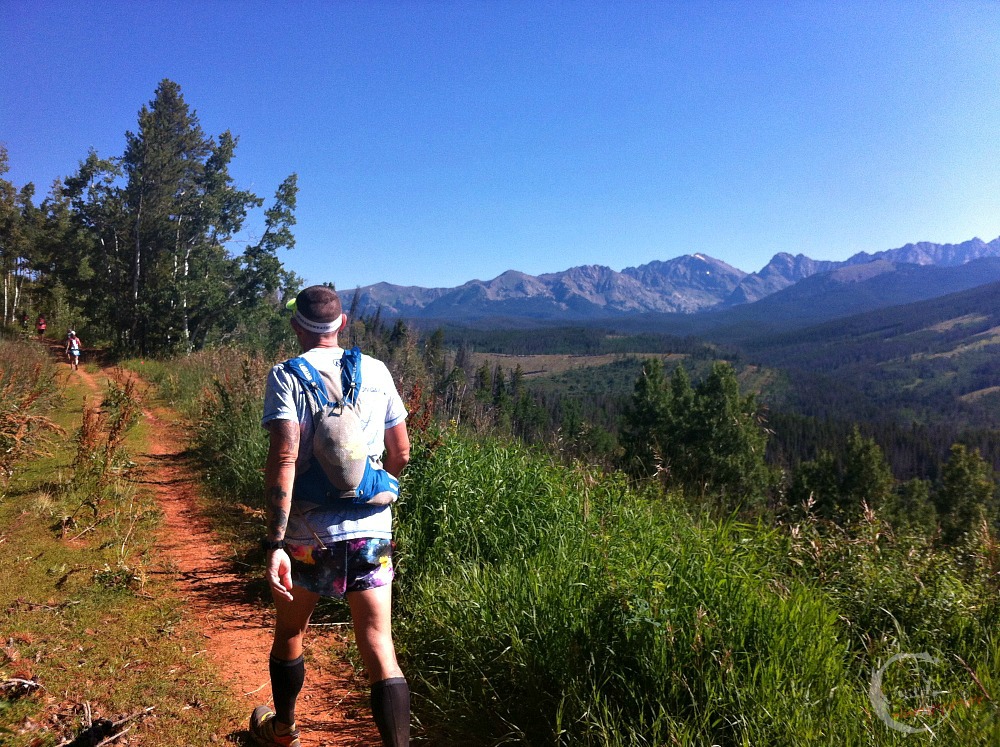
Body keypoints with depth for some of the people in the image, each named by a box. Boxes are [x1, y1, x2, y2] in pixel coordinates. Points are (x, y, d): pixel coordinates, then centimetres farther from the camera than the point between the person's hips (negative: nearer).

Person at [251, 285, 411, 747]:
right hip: (371, 528, 2)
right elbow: (401, 453, 9)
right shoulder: (377, 372, 3)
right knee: (379, 648, 4)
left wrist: (274, 544, -20)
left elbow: (283, 458, -19)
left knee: (289, 633, 23)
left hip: (307, 533, -1)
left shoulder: (287, 376, -7)